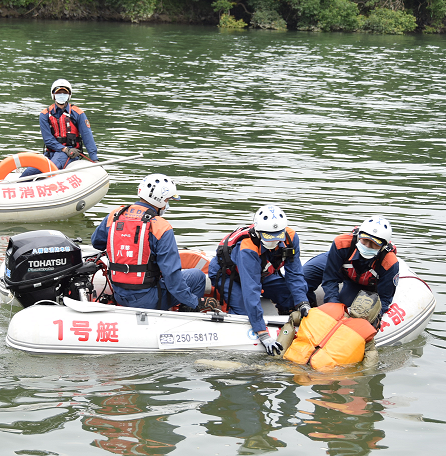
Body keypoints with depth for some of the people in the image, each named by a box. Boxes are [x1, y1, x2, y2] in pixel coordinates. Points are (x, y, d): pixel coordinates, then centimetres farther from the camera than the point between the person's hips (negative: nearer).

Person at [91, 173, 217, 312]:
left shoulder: (114, 216, 0)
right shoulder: (161, 227, -16)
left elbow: (96, 242, 19)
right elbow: (171, 274, -17)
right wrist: (197, 302, -8)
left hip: (119, 295, 6)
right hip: (146, 300, -6)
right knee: (197, 276, 10)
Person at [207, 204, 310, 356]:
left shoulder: (290, 238, -26)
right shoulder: (248, 249, -42)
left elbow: (294, 273, -13)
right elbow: (250, 291, -45)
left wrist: (302, 302, -28)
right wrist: (262, 334, -49)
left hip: (262, 273, 6)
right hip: (227, 274, -6)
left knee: (292, 301, -8)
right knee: (245, 313, -24)